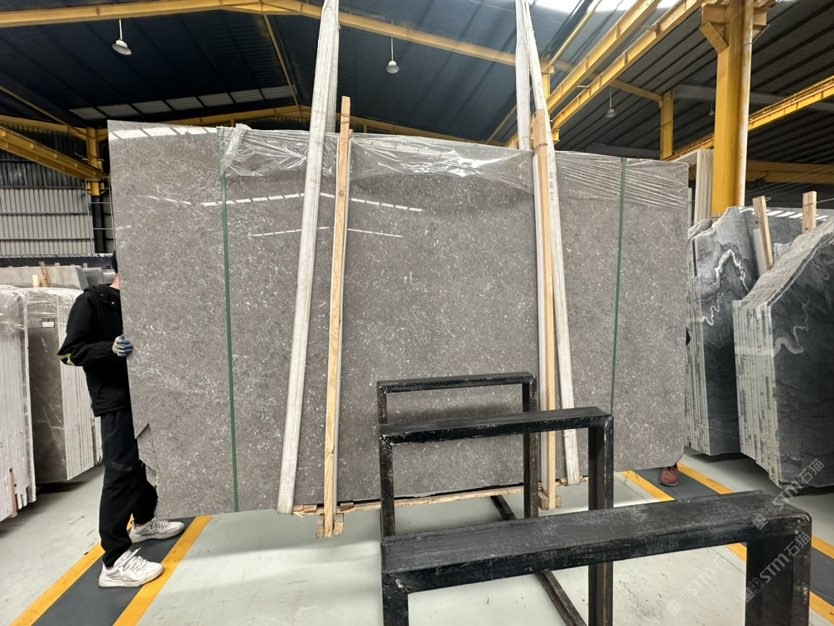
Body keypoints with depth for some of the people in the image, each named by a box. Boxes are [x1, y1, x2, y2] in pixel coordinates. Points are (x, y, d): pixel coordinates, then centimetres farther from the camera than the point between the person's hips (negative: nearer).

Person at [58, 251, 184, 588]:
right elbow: (72, 351, -12)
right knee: (121, 472, -9)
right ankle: (115, 562, -2)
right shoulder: (90, 302, -7)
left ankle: (144, 521, 38)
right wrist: (111, 348, -27)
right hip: (115, 400, -7)